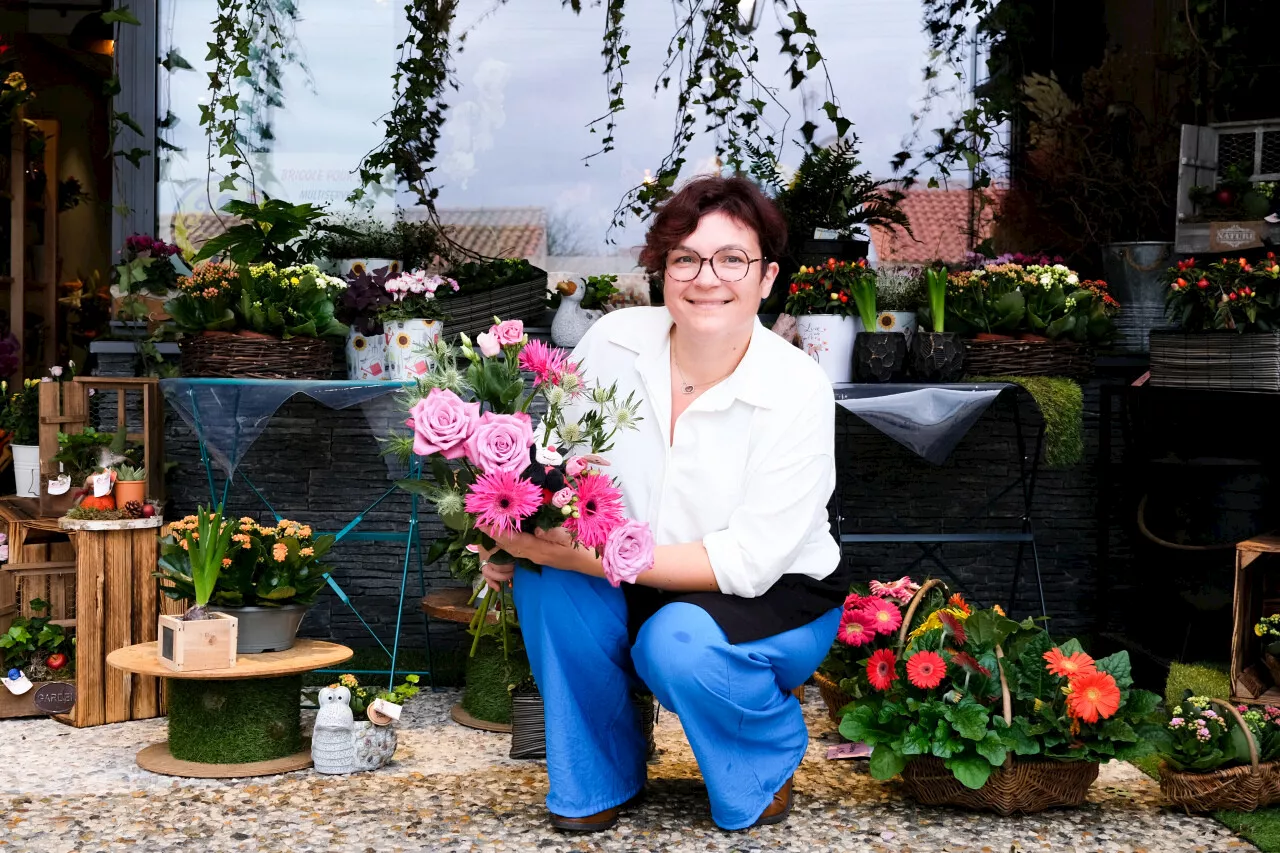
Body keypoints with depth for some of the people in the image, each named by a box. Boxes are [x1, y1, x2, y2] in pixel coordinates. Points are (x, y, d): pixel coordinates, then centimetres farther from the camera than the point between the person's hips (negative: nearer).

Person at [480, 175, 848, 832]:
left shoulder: (800, 391, -22)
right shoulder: (613, 342, -12)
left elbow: (748, 561, -25)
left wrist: (596, 556, -32)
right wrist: (514, 535, -20)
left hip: (777, 599, -3)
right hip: (641, 594, 4)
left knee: (679, 644, -34)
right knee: (547, 584, -26)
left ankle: (770, 763, 1)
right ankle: (597, 779, -2)